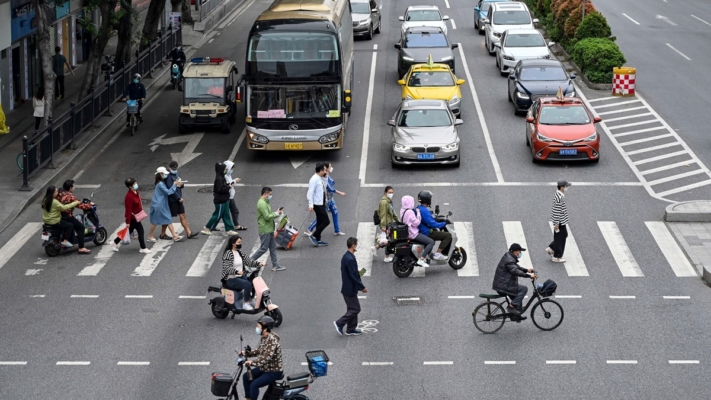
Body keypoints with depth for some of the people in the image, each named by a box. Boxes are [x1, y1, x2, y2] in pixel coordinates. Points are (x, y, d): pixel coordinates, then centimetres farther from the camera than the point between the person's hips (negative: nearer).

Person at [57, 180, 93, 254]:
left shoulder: (60, 194, 8)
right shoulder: (70, 196, -16)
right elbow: (80, 205, -16)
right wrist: (89, 205, -1)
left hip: (59, 216, 9)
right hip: (67, 217, -9)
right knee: (80, 227, -4)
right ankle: (81, 248, -12)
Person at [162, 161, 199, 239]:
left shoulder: (176, 173, 11)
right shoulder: (168, 176, -17)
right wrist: (178, 198, -18)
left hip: (179, 199, 8)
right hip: (172, 200, -8)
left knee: (183, 216, 8)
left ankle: (189, 233, 8)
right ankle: (162, 234, 17)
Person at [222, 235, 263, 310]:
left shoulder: (240, 253, 12)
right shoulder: (228, 253, -12)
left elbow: (248, 262, 9)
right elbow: (226, 268, -23)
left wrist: (258, 264, -8)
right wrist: (237, 272, -39)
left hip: (240, 277, 8)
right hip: (231, 279, -8)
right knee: (248, 284, -27)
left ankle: (250, 300, 7)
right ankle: (245, 304, -18)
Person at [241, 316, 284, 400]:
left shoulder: (272, 340, -26)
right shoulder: (263, 338, 4)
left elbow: (267, 357, -37)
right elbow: (259, 351, 19)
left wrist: (252, 362, -43)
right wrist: (247, 353, 7)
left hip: (274, 371, -10)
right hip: (265, 368, 10)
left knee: (254, 385, -21)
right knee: (246, 377, 13)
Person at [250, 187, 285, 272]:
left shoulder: (265, 202, 14)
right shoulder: (262, 203, -20)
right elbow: (267, 217, -24)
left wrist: (276, 213, 7)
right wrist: (276, 214, -13)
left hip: (269, 229, 10)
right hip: (265, 230, -10)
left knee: (273, 247, 11)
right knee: (264, 248, -4)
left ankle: (275, 265, 15)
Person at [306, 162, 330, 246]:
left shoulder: (321, 179, 11)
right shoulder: (314, 179, -18)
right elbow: (310, 192, -21)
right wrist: (311, 205, -25)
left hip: (322, 204, 10)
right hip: (317, 204, -10)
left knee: (320, 222, 14)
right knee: (326, 221, -11)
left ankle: (318, 240, 21)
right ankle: (314, 235, -2)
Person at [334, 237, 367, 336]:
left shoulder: (346, 257, 7)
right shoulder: (350, 259, -25)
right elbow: (353, 276, -23)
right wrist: (362, 287, -15)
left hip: (347, 287, 10)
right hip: (350, 289, -10)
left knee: (352, 308, 17)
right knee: (355, 309, -1)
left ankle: (351, 329, 23)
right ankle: (340, 323, 3)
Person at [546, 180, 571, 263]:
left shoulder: (558, 194, 7)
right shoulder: (560, 197, -26)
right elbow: (557, 211, -24)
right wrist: (556, 224, -21)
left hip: (562, 221, 10)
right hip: (560, 222, -10)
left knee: (564, 235, 22)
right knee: (559, 238, 3)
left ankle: (551, 248, 29)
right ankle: (556, 257, 14)